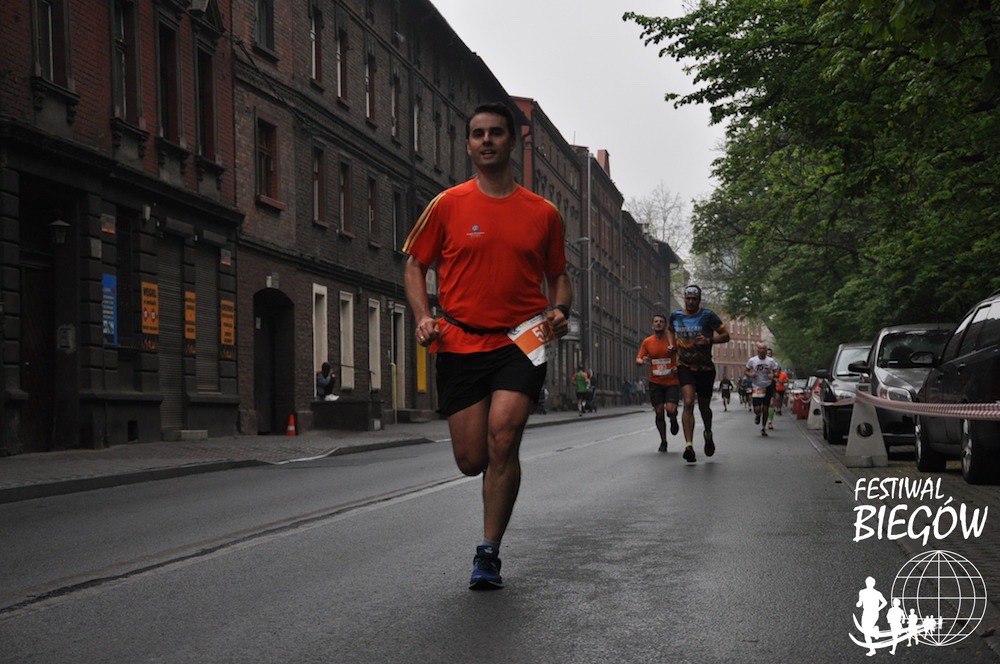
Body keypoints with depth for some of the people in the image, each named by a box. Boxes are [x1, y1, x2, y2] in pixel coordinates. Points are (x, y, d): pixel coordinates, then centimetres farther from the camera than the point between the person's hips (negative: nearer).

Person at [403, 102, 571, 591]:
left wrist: (559, 311, -3)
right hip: (460, 344, 1)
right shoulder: (448, 205, 5)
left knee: (502, 437, -20)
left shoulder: (543, 213, 8)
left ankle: (488, 553, -7)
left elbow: (558, 276, 18)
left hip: (520, 340, -1)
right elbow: (416, 265, 11)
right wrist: (423, 317, -5)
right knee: (471, 461, 0)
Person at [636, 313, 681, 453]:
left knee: (670, 409, -17)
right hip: (655, 383, 2)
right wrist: (642, 361, -15)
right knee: (659, 412, 1)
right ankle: (663, 441, 19)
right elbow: (638, 359, 8)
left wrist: (678, 367, -15)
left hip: (672, 382, -2)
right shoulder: (647, 342, 3)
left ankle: (673, 420, 20)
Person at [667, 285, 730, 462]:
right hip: (685, 366, 0)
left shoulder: (708, 316, -7)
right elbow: (669, 330, 24)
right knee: (688, 403, -20)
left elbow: (725, 335, -5)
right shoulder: (675, 316, 2)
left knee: (704, 407, 11)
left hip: (705, 368, 0)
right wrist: (672, 345, 6)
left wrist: (709, 340, -22)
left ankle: (708, 435, 43)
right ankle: (689, 446, -24)